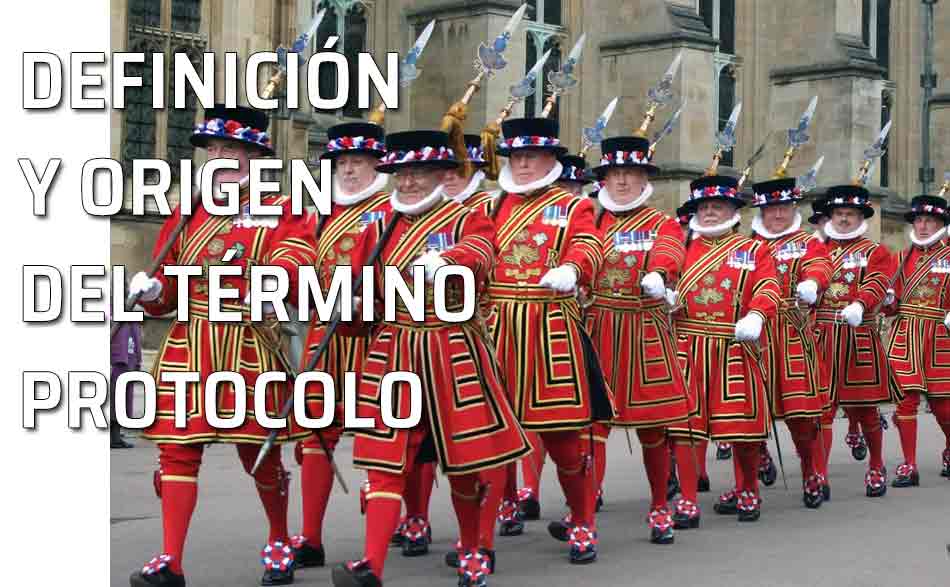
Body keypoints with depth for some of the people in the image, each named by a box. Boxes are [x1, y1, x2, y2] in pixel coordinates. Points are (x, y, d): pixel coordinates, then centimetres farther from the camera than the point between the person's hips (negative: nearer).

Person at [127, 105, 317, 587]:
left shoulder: (280, 211, 2)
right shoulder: (186, 213, 13)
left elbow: (294, 256, -16)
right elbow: (166, 288, 14)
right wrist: (150, 289, -8)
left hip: (250, 349, -3)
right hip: (187, 349, 3)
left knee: (259, 450, 7)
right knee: (178, 447, -3)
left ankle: (280, 542, 30)